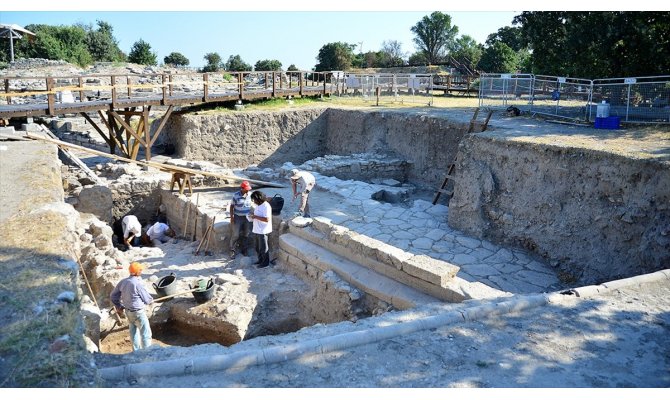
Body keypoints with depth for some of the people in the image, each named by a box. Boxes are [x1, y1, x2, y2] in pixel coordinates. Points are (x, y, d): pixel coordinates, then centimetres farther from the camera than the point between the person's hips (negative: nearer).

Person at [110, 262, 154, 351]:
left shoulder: (123, 282, -4)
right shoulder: (138, 284, -25)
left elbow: (113, 295, 6)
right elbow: (147, 300, -15)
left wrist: (118, 307, 16)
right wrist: (151, 300, 8)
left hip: (128, 311, 8)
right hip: (138, 313, -8)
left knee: (134, 332, 22)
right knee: (146, 333, 5)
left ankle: (137, 351, 34)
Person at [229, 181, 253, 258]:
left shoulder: (250, 195, -5)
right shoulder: (236, 195, -15)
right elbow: (232, 206, -8)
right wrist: (231, 217, -11)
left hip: (247, 217, 4)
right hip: (238, 217, -4)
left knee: (246, 235, 11)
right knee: (235, 234, -3)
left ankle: (244, 250, 26)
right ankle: (232, 251, 10)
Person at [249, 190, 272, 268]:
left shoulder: (266, 206, -21)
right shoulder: (258, 205, 8)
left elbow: (267, 219, -27)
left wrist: (255, 217, -25)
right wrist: (252, 214, 4)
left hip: (263, 231, -9)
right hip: (256, 230, 9)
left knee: (263, 247, 4)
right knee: (257, 247, 19)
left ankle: (266, 262, 18)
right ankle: (260, 260, 34)